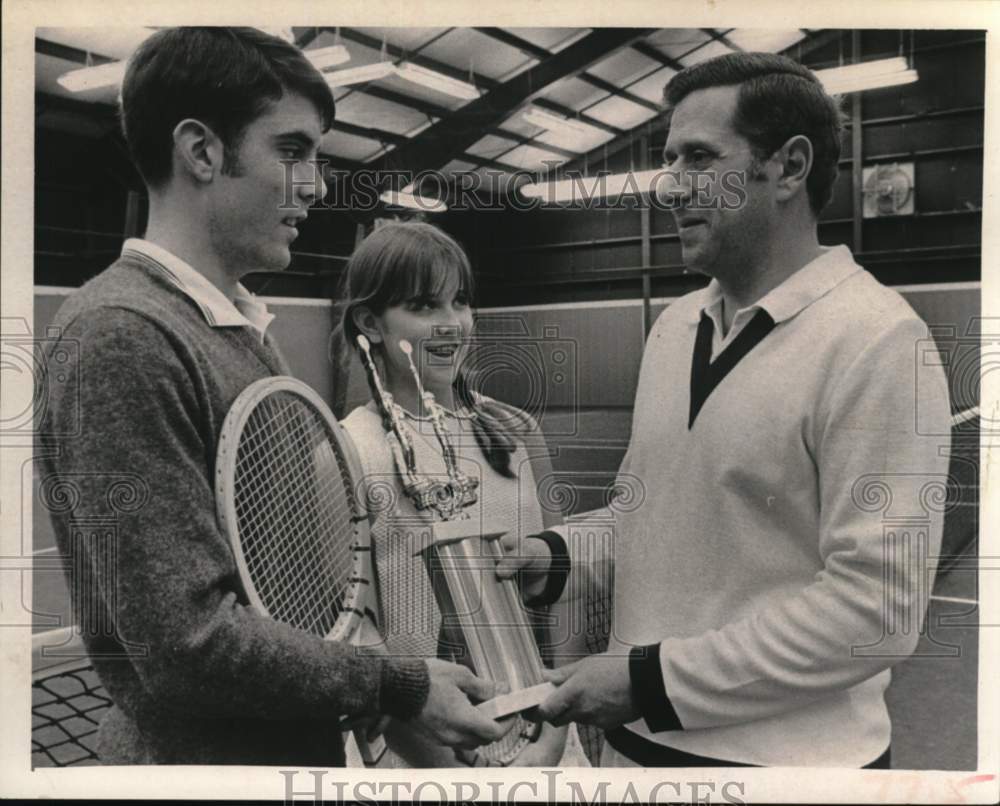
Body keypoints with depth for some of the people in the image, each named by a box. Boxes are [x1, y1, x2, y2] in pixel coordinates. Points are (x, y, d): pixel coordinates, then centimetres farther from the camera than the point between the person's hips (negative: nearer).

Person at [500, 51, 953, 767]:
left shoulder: (877, 340, -17)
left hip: (782, 752, -6)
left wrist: (655, 679, -19)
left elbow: (876, 608, -21)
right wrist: (562, 553, -3)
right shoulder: (674, 325, 4)